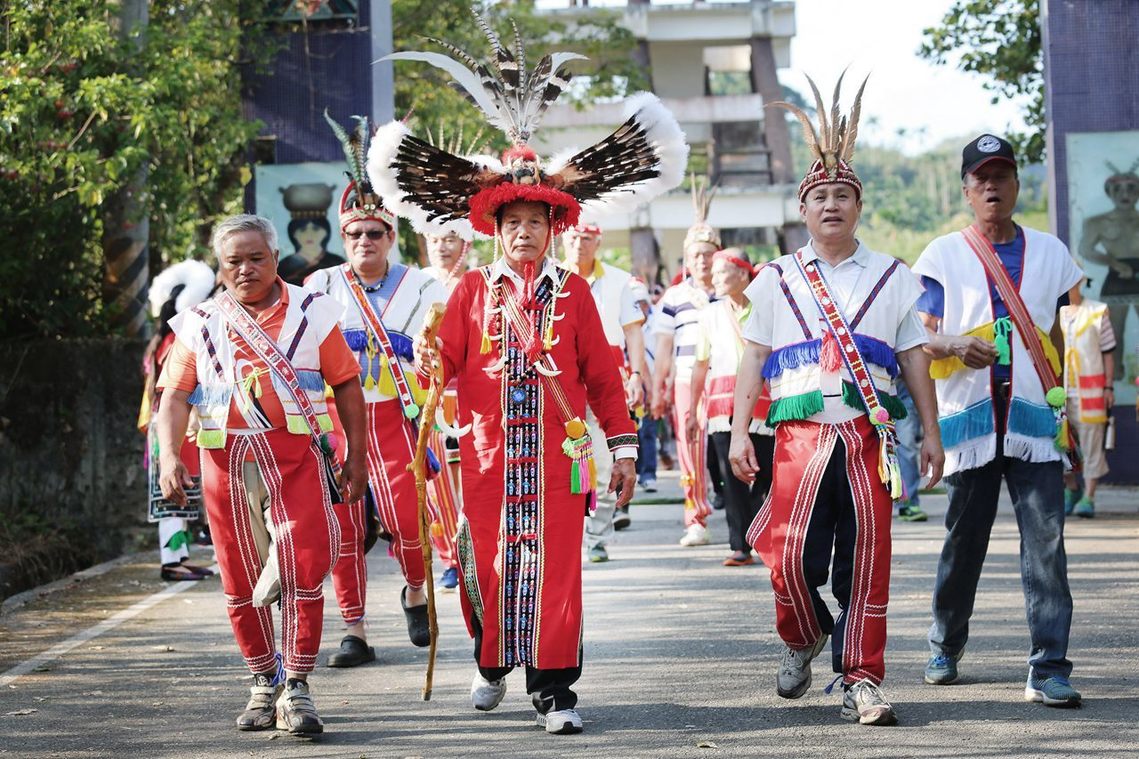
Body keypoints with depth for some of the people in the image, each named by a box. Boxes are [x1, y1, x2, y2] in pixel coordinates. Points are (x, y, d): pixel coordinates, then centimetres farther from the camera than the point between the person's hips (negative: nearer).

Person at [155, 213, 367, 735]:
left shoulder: (311, 313, 7)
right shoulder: (200, 323, 9)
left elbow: (346, 384, 9)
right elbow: (175, 395, 3)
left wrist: (356, 457, 6)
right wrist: (169, 456, -13)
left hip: (296, 454, -2)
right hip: (225, 459, 2)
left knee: (304, 569, -12)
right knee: (240, 580, 7)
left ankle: (296, 688, -6)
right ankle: (263, 684, 21)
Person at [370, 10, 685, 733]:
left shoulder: (574, 292, 7)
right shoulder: (472, 290, 8)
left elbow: (602, 373, 8)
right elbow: (450, 360, 6)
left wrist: (623, 447, 6)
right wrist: (431, 362, -16)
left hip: (557, 452, -1)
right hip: (488, 451, 1)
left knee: (554, 566, -6)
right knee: (486, 562, 4)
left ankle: (554, 691, -3)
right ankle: (492, 664, 28)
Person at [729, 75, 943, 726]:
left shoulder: (893, 278, 12)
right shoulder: (777, 280, 11)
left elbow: (915, 359, 12)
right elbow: (754, 359, 10)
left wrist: (932, 434, 7)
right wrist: (740, 432, 0)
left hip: (870, 435, 1)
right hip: (800, 434, 0)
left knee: (867, 562, -3)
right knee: (791, 556, -10)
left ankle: (862, 679, 3)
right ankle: (804, 638, 19)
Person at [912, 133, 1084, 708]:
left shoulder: (1048, 252, 14)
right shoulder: (943, 255, 7)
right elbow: (920, 338, 3)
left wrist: (1061, 396, 9)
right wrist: (955, 346, -19)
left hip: (1034, 420, 1)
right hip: (969, 417, -1)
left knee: (1046, 542, -9)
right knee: (963, 540, 5)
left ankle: (1049, 670, -10)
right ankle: (945, 648, 25)